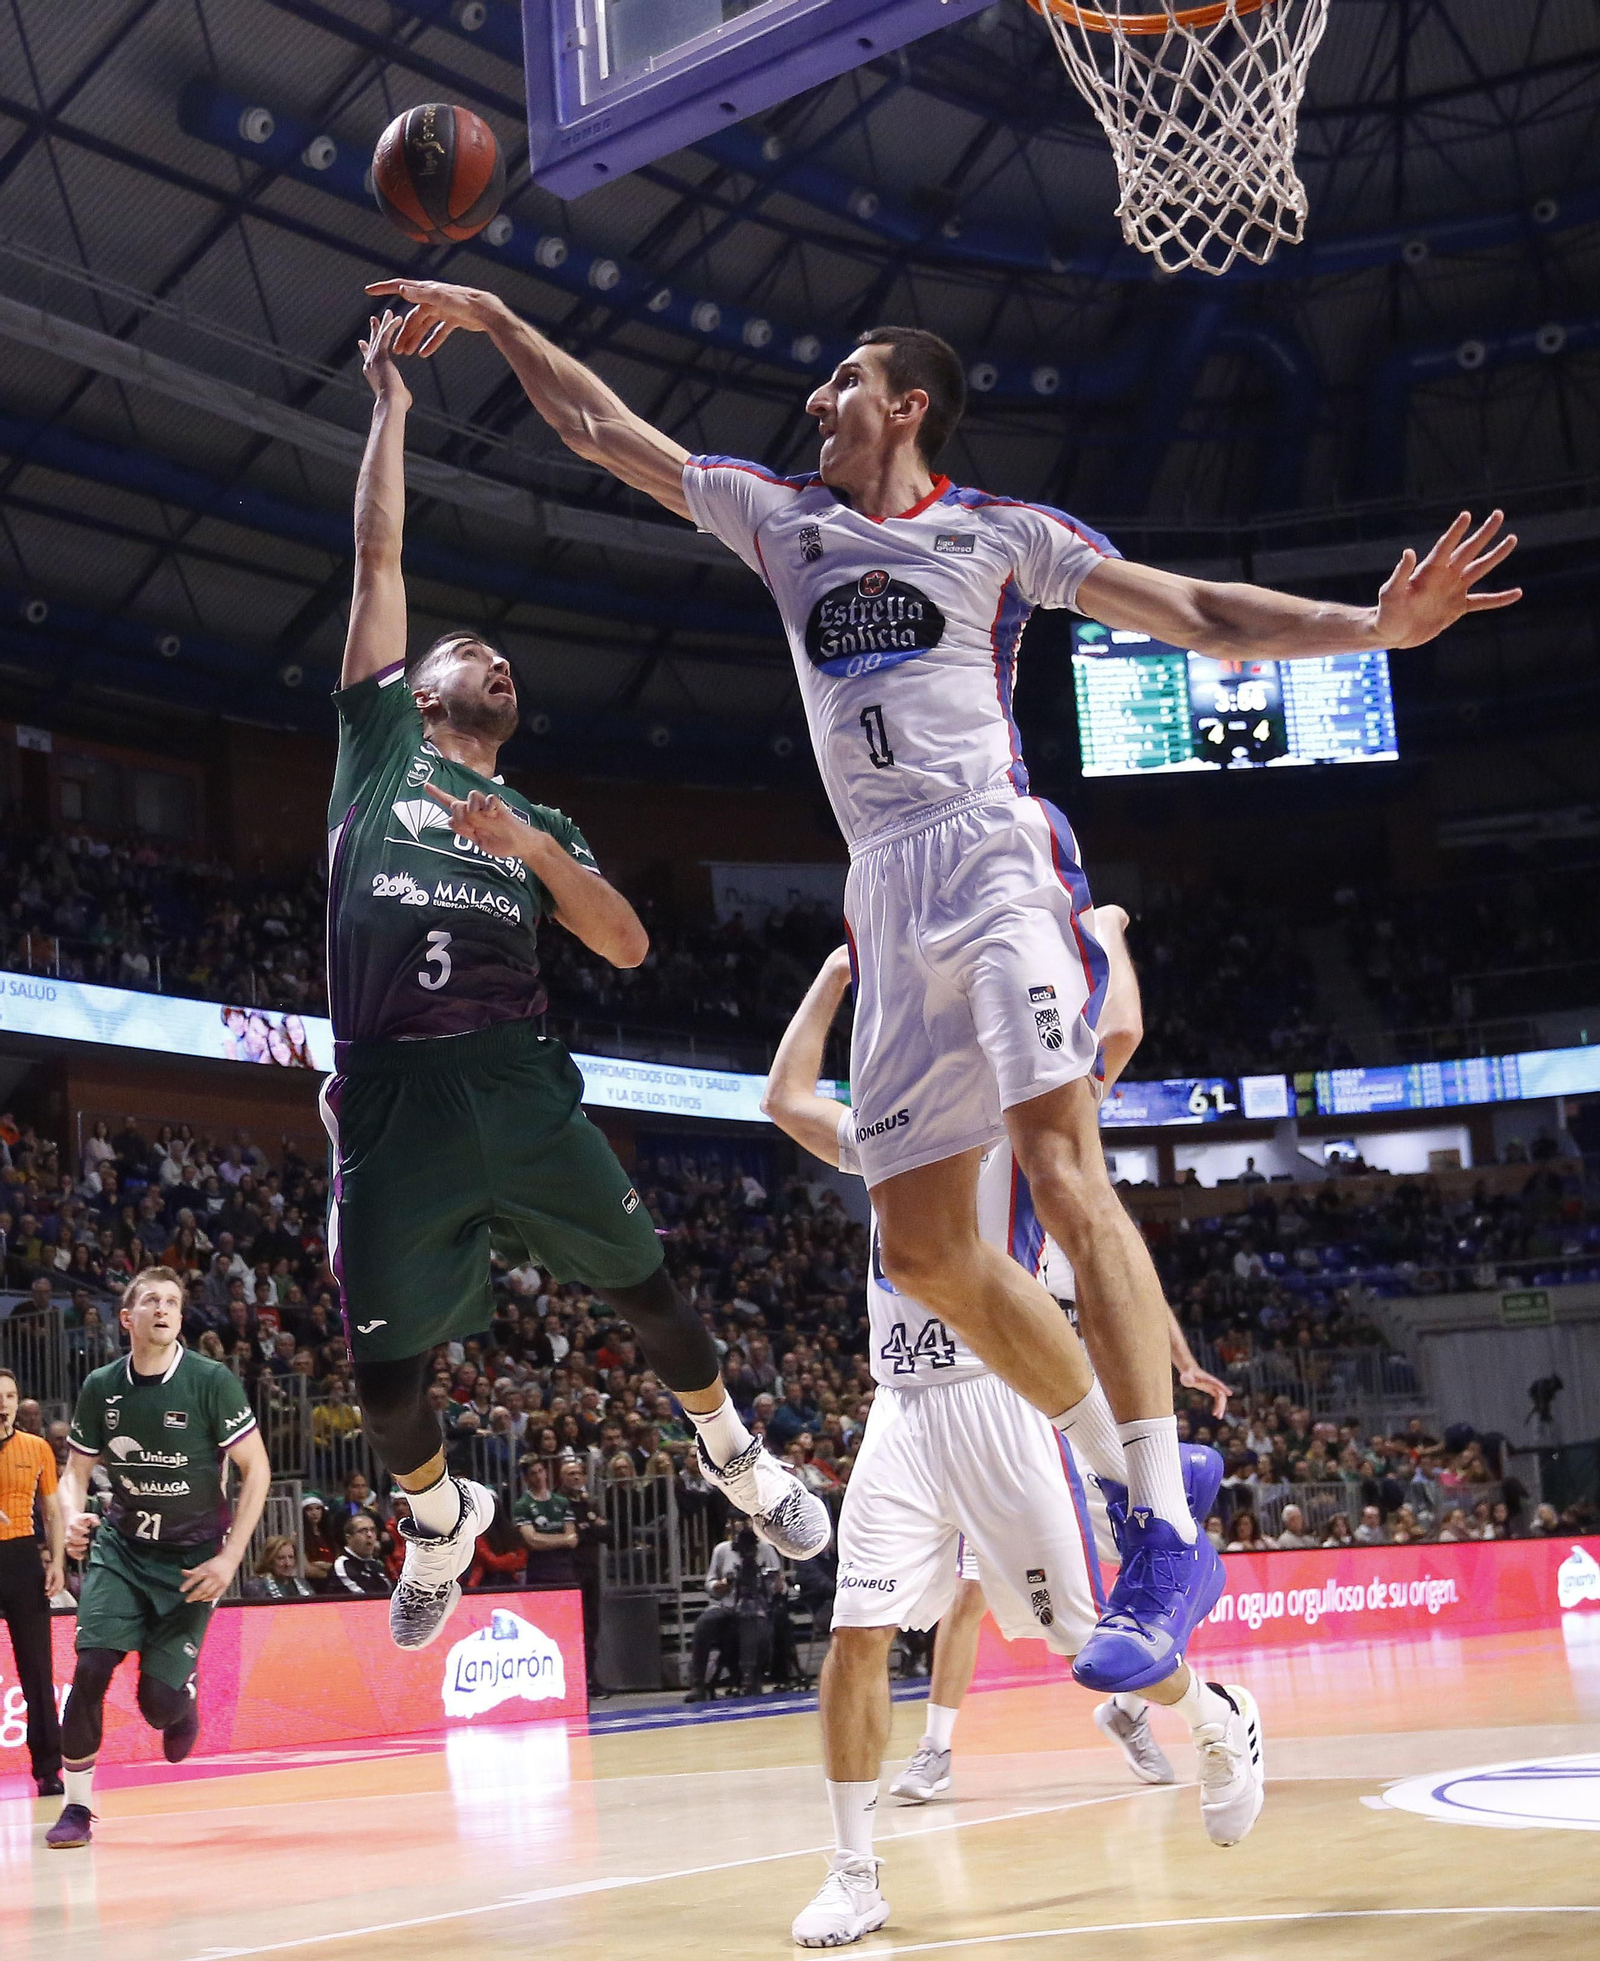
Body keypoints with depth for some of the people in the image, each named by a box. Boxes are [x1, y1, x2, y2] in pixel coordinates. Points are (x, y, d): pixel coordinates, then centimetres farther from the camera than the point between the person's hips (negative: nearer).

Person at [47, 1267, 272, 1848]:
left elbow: (256, 1469, -8)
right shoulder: (101, 1387, -3)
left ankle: (184, 1703, 32)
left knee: (159, 1701, -7)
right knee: (91, 1667, -17)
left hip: (192, 1558, -2)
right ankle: (77, 1806, -1)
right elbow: (76, 1471, 10)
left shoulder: (211, 1381, -13)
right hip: (121, 1546, 2)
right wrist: (72, 1518, -13)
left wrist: (230, 1557, -14)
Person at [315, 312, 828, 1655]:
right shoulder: (380, 742, 17)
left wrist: (536, 850, -6)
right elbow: (379, 558, 14)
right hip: (391, 1100, -2)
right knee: (388, 1378, 0)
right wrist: (390, 407, 15)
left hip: (520, 1084, 2)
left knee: (647, 1291, 3)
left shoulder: (541, 824, 23)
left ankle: (739, 1461, 30)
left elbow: (629, 948, 8)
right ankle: (444, 1519, 30)